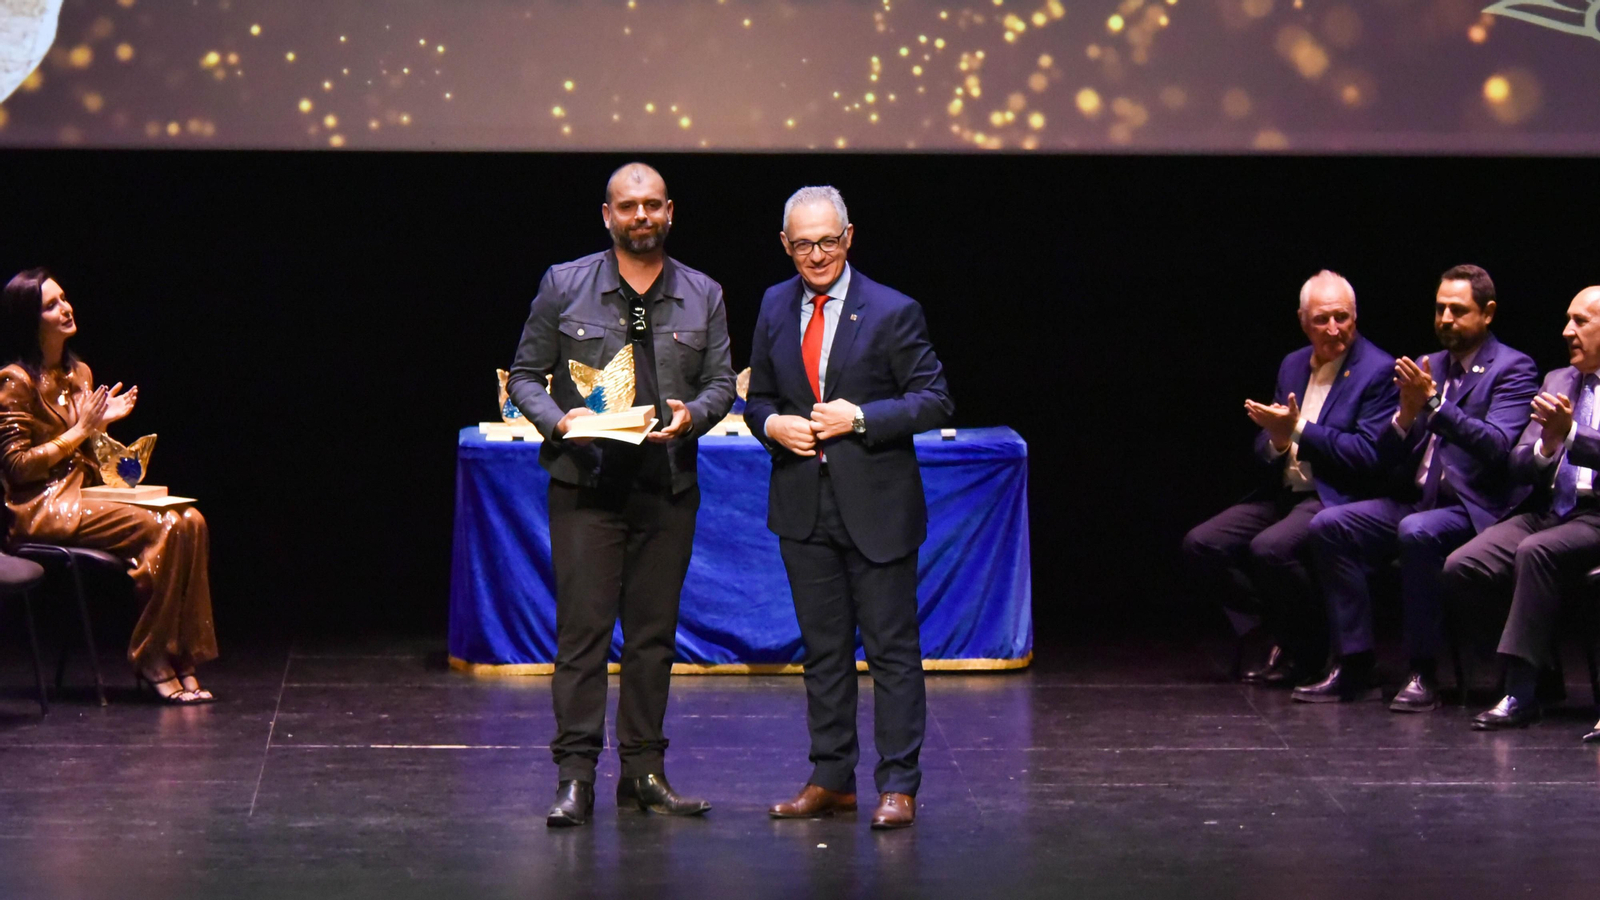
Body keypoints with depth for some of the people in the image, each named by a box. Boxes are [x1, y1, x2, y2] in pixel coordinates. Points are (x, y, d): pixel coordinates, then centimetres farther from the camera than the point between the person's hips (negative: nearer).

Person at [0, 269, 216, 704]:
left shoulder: (79, 373, 17)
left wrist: (101, 422, 3)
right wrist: (82, 429, -13)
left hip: (85, 493, 8)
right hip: (44, 509, -8)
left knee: (190, 521, -17)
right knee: (161, 529, -27)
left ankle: (183, 658, -21)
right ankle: (151, 659, -18)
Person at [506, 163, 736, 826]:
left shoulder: (703, 296, 10)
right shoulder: (564, 286, 4)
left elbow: (721, 382, 11)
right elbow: (525, 374, 6)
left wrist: (693, 414, -11)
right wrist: (557, 420, -13)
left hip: (669, 488, 3)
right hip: (586, 481, -3)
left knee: (654, 632, 6)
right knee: (583, 627, -8)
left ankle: (643, 770, 13)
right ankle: (575, 776, -7)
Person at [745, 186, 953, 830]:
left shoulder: (893, 312, -6)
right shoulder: (775, 306, 9)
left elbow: (934, 401, -6)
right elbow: (758, 396, 17)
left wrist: (860, 418, -17)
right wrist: (773, 425, -6)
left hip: (876, 508, -5)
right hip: (803, 508, 5)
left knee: (892, 648, -2)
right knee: (822, 649, 11)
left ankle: (898, 786, 3)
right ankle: (831, 780, 18)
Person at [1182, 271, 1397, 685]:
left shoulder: (1378, 371, -8)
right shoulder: (1293, 365, 14)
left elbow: (1369, 454, -17)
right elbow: (1264, 448, 17)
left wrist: (1299, 430, -16)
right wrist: (1276, 441, -9)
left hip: (1336, 500, -8)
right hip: (1284, 493, 8)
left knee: (1270, 548, -33)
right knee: (1200, 545, -8)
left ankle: (1308, 649, -9)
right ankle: (1279, 634, 1)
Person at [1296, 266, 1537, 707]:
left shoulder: (1513, 369, -2)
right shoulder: (1426, 368, 16)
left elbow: (1497, 445, -18)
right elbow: (1387, 456, 12)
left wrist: (1433, 405, -25)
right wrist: (1406, 414, -9)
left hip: (1475, 509, -7)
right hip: (1415, 500, 7)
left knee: (1418, 532, -37)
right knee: (1328, 525, -14)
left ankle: (1423, 674, -27)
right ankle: (1355, 665, -13)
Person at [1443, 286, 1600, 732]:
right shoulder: (1557, 382, 21)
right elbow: (1519, 465, 13)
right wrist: (1546, 446, -8)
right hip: (1549, 511, 6)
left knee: (1536, 552, -36)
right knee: (1460, 569, -17)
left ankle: (1521, 691, -30)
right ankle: (1541, 651, 0)